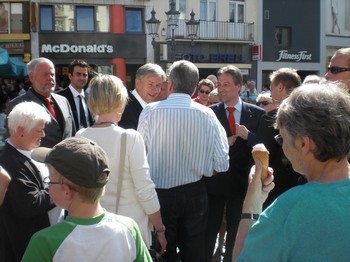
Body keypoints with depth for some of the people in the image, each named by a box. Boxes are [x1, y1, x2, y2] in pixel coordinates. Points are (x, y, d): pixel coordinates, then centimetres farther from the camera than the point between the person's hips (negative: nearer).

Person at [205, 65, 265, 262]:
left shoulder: (257, 114, -2)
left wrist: (248, 135, -20)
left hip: (242, 180, 1)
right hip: (215, 180, 0)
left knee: (237, 231, 15)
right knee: (209, 230, 8)